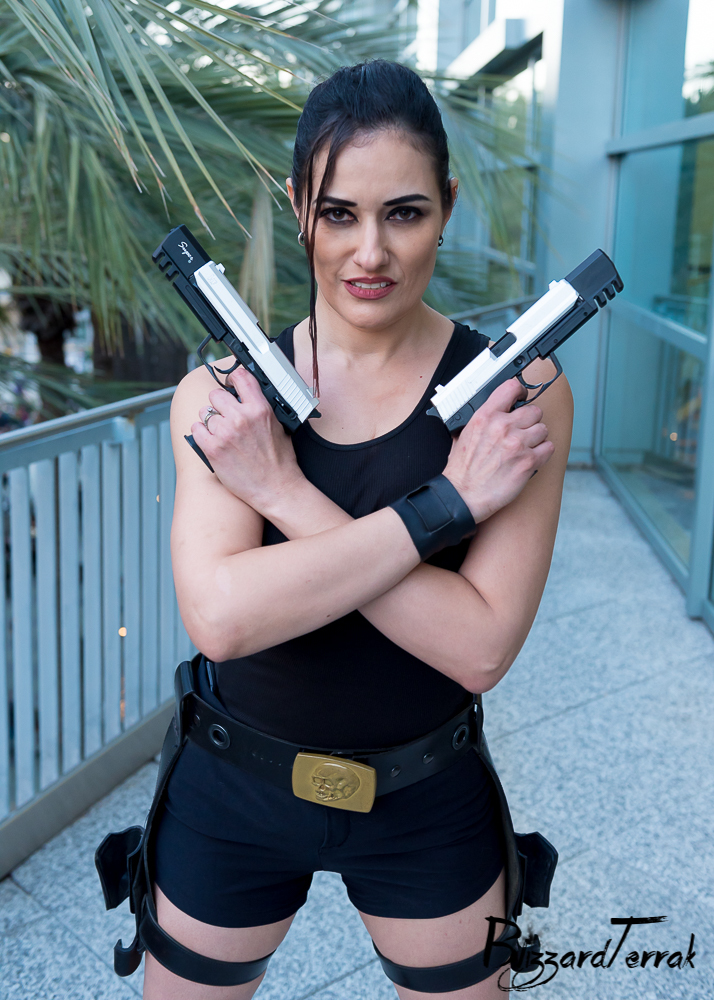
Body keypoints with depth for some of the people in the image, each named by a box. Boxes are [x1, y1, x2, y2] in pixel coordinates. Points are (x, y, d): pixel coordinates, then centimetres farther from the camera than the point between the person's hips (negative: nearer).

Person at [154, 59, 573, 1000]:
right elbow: (221, 616, -27)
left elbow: (480, 648, -23)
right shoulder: (221, 394, -12)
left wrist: (285, 493, -26)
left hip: (427, 805, 0)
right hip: (235, 797, 1)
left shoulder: (517, 389, -14)